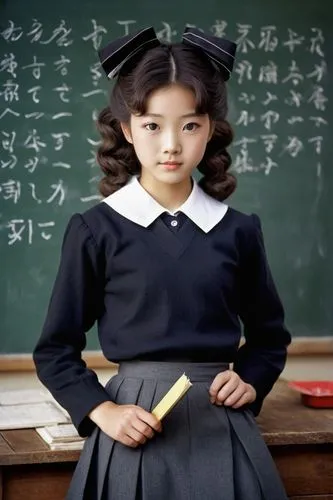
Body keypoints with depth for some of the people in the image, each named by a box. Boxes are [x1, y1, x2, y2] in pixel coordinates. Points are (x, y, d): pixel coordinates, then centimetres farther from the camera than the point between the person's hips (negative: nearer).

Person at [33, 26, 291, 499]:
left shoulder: (238, 230, 1)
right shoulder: (95, 229, -6)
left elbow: (269, 336, 15)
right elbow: (56, 350, 1)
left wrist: (251, 382, -2)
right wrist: (101, 411, -11)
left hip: (221, 428, 2)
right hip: (135, 426, -2)